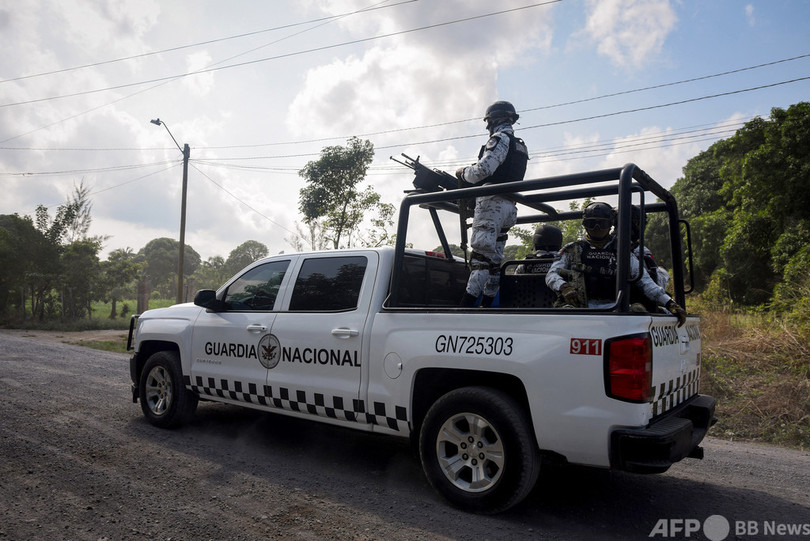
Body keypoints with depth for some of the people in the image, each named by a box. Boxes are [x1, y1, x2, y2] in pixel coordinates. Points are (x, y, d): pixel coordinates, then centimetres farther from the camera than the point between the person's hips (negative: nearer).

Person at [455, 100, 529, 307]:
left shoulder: (500, 139, -5)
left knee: (481, 257, -16)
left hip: (491, 203, -10)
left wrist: (463, 172, 2)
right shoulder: (520, 146, 25)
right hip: (508, 207, 10)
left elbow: (483, 169, -17)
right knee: (494, 259, 8)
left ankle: (465, 307, -21)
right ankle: (487, 306, 11)